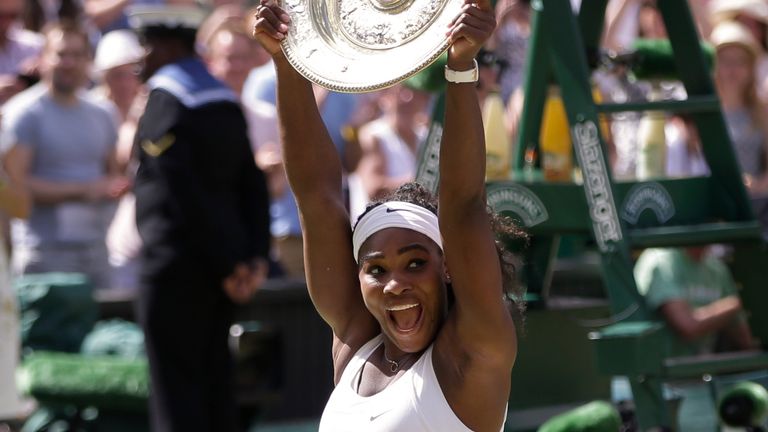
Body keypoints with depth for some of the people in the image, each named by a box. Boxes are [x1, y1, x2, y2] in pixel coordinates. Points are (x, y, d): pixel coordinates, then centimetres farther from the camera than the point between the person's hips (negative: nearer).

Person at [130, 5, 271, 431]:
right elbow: (253, 185, 10)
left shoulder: (164, 101, -12)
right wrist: (255, 256, 4)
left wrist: (226, 264, -15)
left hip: (175, 265, -8)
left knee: (175, 386, -5)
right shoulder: (225, 101, 14)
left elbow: (184, 193, -18)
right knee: (214, 383, 12)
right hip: (223, 262, 8)